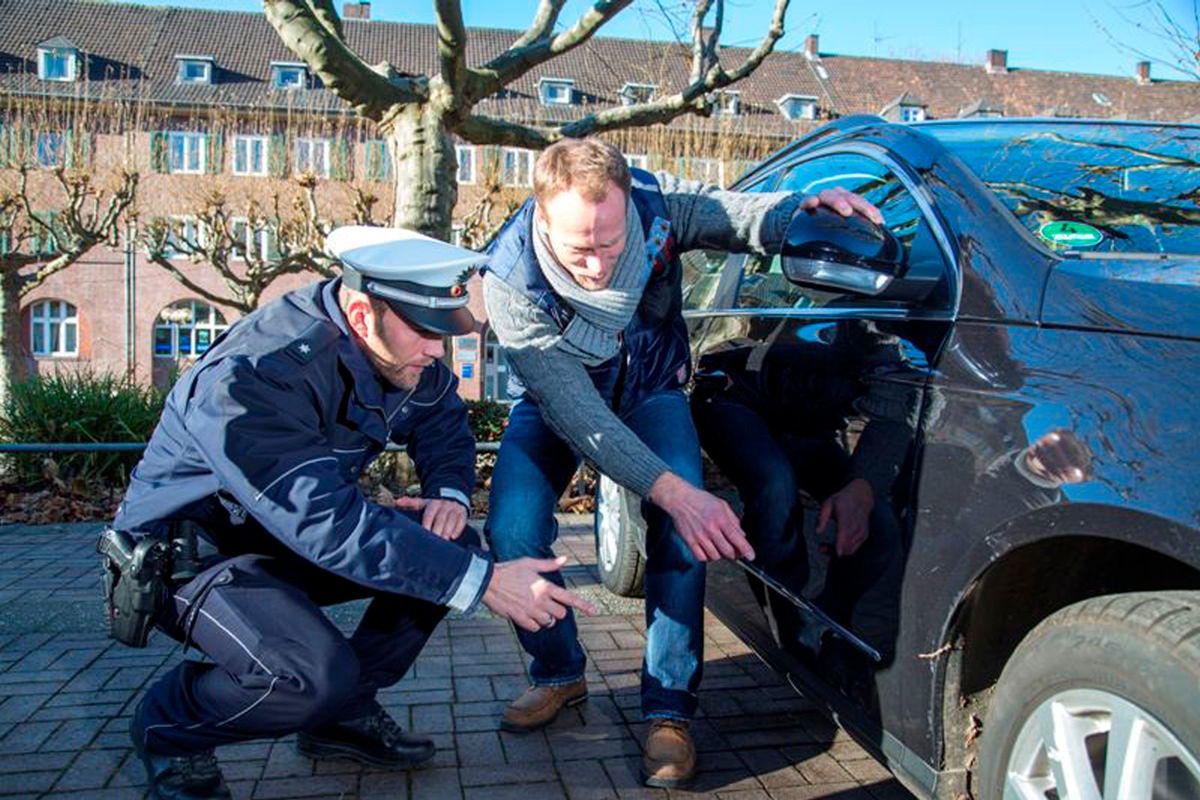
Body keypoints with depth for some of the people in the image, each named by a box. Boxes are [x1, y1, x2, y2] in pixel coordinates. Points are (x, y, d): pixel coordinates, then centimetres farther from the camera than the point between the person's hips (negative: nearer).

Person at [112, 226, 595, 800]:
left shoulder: (391, 346, -11)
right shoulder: (249, 380, -34)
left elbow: (441, 415, 6)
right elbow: (329, 526, -40)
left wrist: (450, 493, -15)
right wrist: (484, 582, -40)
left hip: (295, 537, 8)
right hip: (191, 553, -7)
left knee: (451, 547, -7)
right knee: (318, 675, -32)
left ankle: (343, 711, 7)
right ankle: (169, 727, 0)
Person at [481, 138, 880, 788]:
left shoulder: (658, 205, -28)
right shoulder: (510, 279, -34)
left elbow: (746, 217, -14)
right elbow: (575, 412, -40)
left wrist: (806, 206, -40)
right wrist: (673, 492, -51)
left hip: (648, 391, 1)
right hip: (556, 402, -1)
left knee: (681, 527, -25)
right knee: (511, 533, -23)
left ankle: (669, 708, -7)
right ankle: (559, 673, 6)